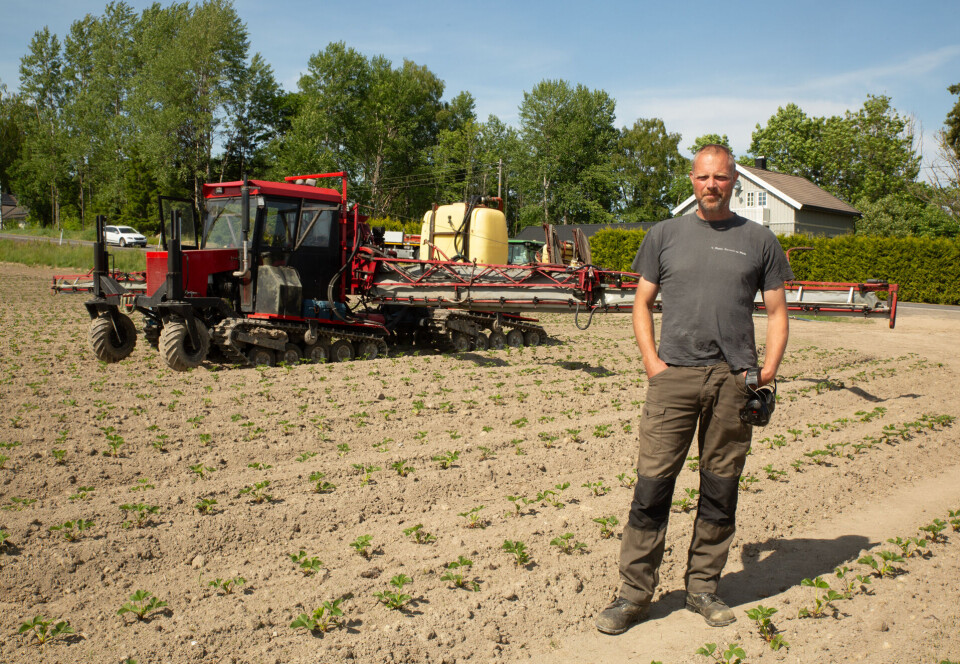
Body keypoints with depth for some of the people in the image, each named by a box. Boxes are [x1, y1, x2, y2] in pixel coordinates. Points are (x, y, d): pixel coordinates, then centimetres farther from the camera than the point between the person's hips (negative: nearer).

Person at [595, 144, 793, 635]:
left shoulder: (759, 241, 11)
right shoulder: (665, 235, 11)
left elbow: (776, 313, 13)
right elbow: (642, 303, 13)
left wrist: (768, 373, 0)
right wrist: (651, 359, -1)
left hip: (734, 379, 1)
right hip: (674, 374, -1)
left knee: (720, 490, 8)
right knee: (652, 485, -3)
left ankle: (703, 588, 24)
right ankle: (634, 593, 8)